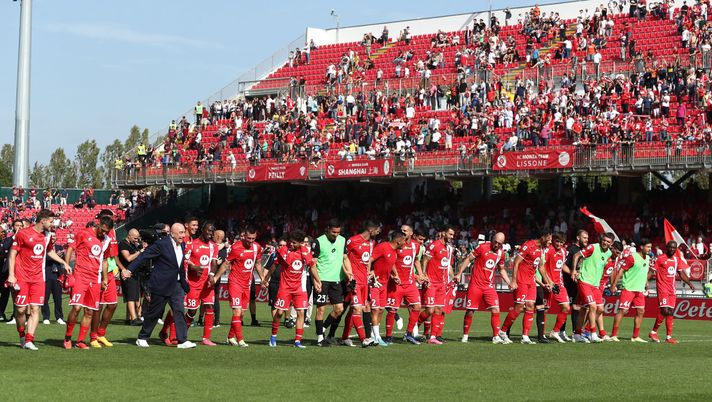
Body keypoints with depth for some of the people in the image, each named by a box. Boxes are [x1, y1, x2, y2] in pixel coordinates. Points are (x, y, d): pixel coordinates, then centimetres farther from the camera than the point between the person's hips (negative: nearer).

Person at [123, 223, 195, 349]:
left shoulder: (182, 246, 7)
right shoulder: (162, 244, -15)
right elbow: (144, 256, -14)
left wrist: (184, 285, 20)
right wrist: (129, 269, -19)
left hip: (176, 285, 6)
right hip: (161, 285, -6)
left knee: (179, 311, -4)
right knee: (154, 313, 5)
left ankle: (182, 341, -4)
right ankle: (142, 338, 21)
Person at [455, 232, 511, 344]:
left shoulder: (501, 253, 7)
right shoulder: (482, 247, -9)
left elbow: (502, 269, 22)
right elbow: (468, 259, -4)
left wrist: (509, 283, 12)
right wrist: (459, 274, -10)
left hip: (489, 286, 4)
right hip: (476, 285, -4)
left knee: (495, 311, -7)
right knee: (470, 311, 0)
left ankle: (496, 337, -3)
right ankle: (465, 336, 14)